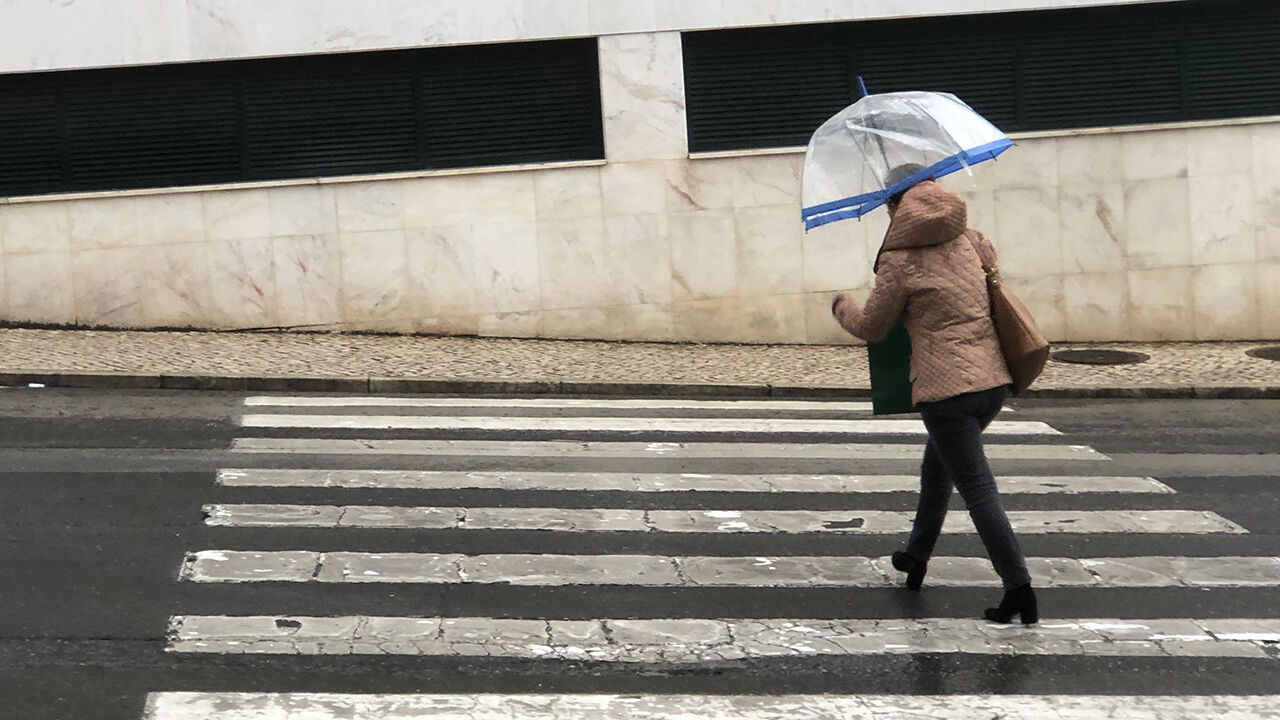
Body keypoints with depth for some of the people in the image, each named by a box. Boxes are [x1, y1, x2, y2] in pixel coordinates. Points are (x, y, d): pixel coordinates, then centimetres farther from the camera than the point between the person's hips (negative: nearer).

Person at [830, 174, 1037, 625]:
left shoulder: (900, 261, -7)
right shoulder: (966, 240, 10)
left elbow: (871, 328, 4)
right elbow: (990, 259, 35)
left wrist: (841, 306, 23)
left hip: (946, 388, -7)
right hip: (993, 380, 7)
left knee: (977, 489, -6)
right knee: (937, 466, 27)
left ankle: (1019, 590, -12)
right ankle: (917, 557, 41)